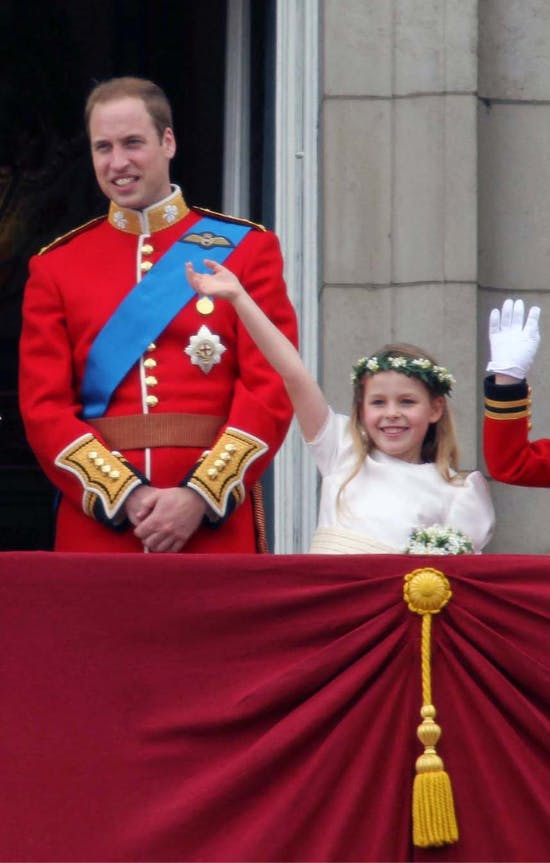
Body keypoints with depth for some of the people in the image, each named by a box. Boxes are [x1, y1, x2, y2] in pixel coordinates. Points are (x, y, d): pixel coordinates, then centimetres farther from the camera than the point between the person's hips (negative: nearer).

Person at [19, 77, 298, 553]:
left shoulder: (245, 249, 6)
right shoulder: (56, 268, 9)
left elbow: (272, 390, -2)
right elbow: (43, 407, 3)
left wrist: (200, 497, -13)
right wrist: (126, 496, -11)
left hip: (217, 524, -1)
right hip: (97, 525, 1)